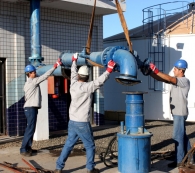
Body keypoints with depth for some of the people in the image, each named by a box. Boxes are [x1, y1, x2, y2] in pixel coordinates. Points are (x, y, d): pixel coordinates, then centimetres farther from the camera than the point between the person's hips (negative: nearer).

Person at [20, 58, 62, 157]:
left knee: (30, 128, 12)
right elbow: (45, 76, -14)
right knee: (30, 129, -10)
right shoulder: (33, 81, -11)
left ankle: (28, 147, 16)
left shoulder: (28, 83, 18)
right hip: (31, 108, -10)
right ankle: (23, 149, -9)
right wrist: (54, 67, -12)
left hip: (29, 108, 10)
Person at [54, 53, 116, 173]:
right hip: (82, 123, -7)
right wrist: (108, 71, -20)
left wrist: (74, 61, 35)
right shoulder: (87, 87, -15)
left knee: (68, 144, 13)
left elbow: (73, 73, 20)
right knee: (90, 146, 9)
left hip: (72, 121, 7)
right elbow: (99, 82, -24)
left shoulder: (73, 85, 4)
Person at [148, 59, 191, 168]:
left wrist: (155, 71, -28)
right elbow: (161, 79, 4)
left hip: (180, 113, -9)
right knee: (182, 134, 17)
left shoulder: (185, 81, -14)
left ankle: (179, 161, 0)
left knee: (178, 136, -6)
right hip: (176, 112, 9)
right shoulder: (176, 80, 12)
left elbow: (169, 79, -26)